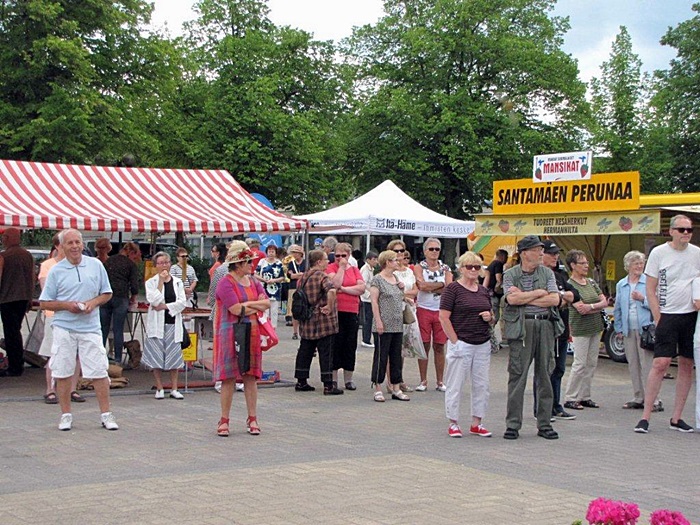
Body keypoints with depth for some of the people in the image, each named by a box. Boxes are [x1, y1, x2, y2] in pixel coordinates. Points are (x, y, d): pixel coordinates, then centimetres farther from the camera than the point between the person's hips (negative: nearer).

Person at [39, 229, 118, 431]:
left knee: (99, 372, -1)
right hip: (64, 328, 0)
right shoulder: (55, 271, 3)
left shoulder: (96, 265, 6)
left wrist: (93, 302, -7)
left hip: (90, 327, 0)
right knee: (62, 373, 3)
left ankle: (106, 414, 7)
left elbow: (107, 293, 13)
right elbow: (45, 303, 4)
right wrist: (67, 305, -11)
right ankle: (66, 415, 15)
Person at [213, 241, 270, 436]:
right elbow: (237, 309, -18)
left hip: (252, 334, 6)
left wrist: (247, 305, -11)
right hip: (230, 334, -6)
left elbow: (267, 303, 4)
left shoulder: (253, 281, 13)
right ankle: (224, 420, 6)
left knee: (251, 376, 7)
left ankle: (252, 419, 13)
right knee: (228, 377, -2)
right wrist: (257, 305, -2)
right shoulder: (226, 283, -9)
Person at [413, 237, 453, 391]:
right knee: (424, 346, 1)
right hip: (424, 310, -2)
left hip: (441, 311, 2)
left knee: (439, 347, 5)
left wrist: (430, 288, -11)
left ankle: (440, 382, 11)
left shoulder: (445, 269, 8)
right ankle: (423, 381, 8)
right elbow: (422, 286, -16)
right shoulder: (419, 267, 2)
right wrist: (441, 284, -7)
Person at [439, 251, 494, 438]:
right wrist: (455, 341, -13)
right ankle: (453, 424, 10)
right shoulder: (453, 288, -5)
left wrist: (490, 317, -1)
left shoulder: (483, 291, 14)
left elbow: (493, 318, 23)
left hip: (483, 345, 6)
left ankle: (476, 424, 17)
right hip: (461, 344, -6)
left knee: (482, 385, 7)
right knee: (455, 385, 1)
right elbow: (444, 317, -10)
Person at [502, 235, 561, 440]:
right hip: (521, 328, -3)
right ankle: (513, 425, 2)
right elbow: (512, 299, -12)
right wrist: (538, 293, -5)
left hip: (545, 326, 3)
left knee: (545, 375, 6)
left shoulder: (547, 273, 10)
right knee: (517, 376, -4)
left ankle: (544, 424, 14)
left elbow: (554, 299, -2)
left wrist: (525, 298, -7)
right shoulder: (510, 275, 3)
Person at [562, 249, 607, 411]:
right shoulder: (570, 285, -10)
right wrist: (599, 306, -7)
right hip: (580, 329, -7)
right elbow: (581, 309, -18)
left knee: (591, 363, 7)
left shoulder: (591, 282, 11)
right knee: (580, 364, -6)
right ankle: (570, 399, 2)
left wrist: (591, 307, -11)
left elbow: (604, 301, 5)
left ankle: (585, 396, 14)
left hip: (596, 327, 7)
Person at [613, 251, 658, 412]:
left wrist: (643, 299, -14)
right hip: (628, 330, 5)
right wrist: (618, 329, 13)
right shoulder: (621, 285, 13)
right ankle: (638, 398, 16)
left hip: (645, 329, -5)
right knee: (633, 365, 8)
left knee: (647, 365, -8)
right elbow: (617, 309, 17)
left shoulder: (649, 282, 0)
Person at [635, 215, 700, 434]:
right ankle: (645, 417, -5)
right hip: (667, 315, -4)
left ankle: (676, 418, 14)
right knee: (660, 364, -10)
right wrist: (658, 319, -8)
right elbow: (650, 289, -2)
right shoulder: (659, 253, -3)